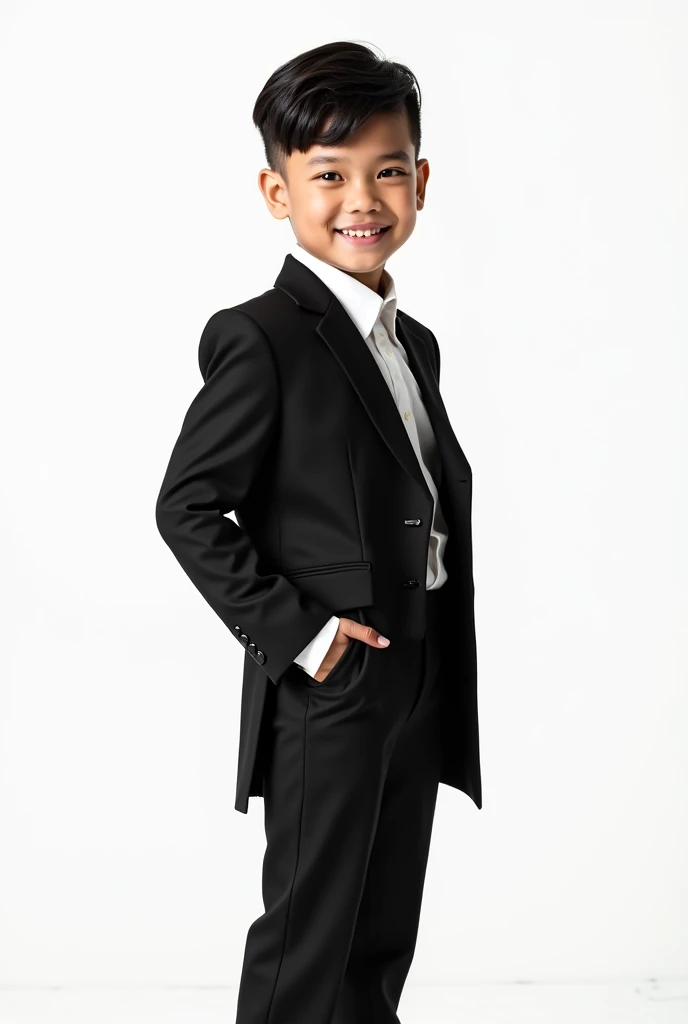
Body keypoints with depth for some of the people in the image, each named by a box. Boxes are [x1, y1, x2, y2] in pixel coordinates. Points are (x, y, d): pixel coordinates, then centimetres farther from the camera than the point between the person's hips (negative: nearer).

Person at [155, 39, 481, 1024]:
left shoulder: (414, 342, 12)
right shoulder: (261, 339, -13)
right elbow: (187, 506, -14)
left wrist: (448, 689, 11)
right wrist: (290, 630, -18)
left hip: (420, 688, 8)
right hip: (327, 691, -8)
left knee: (384, 943, 19)